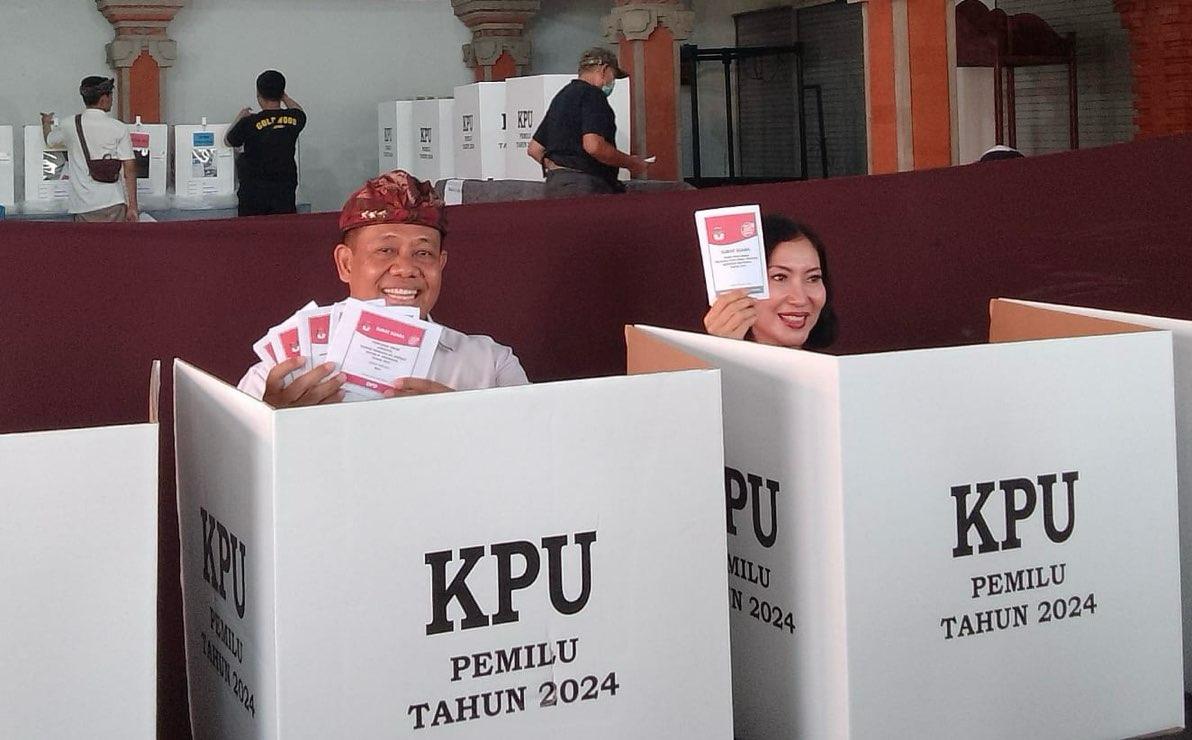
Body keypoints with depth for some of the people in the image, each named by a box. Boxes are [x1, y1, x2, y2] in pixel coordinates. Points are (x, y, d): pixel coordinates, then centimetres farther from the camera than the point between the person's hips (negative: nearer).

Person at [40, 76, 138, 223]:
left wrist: (46, 124, 48)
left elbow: (50, 141, 25)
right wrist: (132, 206, -3)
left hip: (84, 205, 1)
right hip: (113, 203, -1)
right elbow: (129, 170, -6)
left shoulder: (70, 126, 2)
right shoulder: (119, 128, -3)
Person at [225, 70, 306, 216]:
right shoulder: (295, 119, -4)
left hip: (254, 192, -2)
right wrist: (284, 97, 36)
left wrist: (240, 117, 22)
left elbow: (228, 141, 8)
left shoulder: (249, 123, -13)